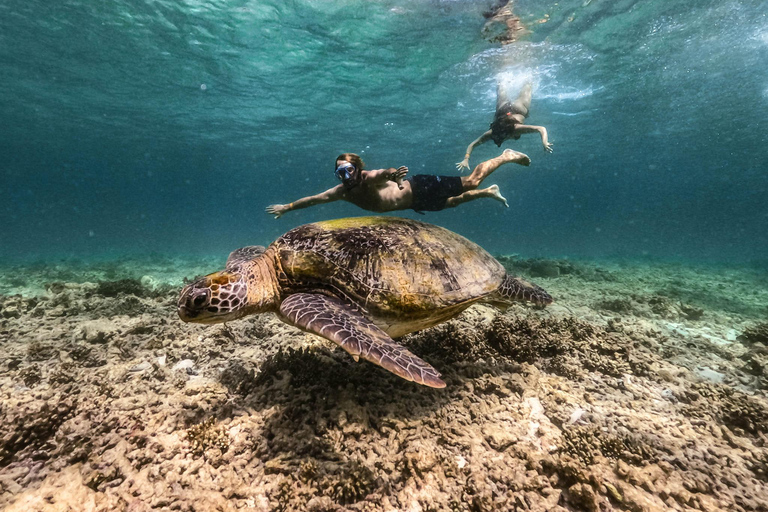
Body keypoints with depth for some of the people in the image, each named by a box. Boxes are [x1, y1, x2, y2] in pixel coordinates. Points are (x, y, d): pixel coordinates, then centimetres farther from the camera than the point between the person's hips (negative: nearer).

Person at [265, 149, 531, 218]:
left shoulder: (369, 178, -29)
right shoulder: (342, 191, -7)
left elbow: (381, 174, -53)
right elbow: (315, 198, -2)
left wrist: (391, 173, -77)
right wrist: (288, 207, 0)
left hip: (422, 189, -7)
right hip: (415, 202, 7)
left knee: (471, 181, 1)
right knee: (452, 202, 24)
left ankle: (507, 156, 21)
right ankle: (489, 192, 44)